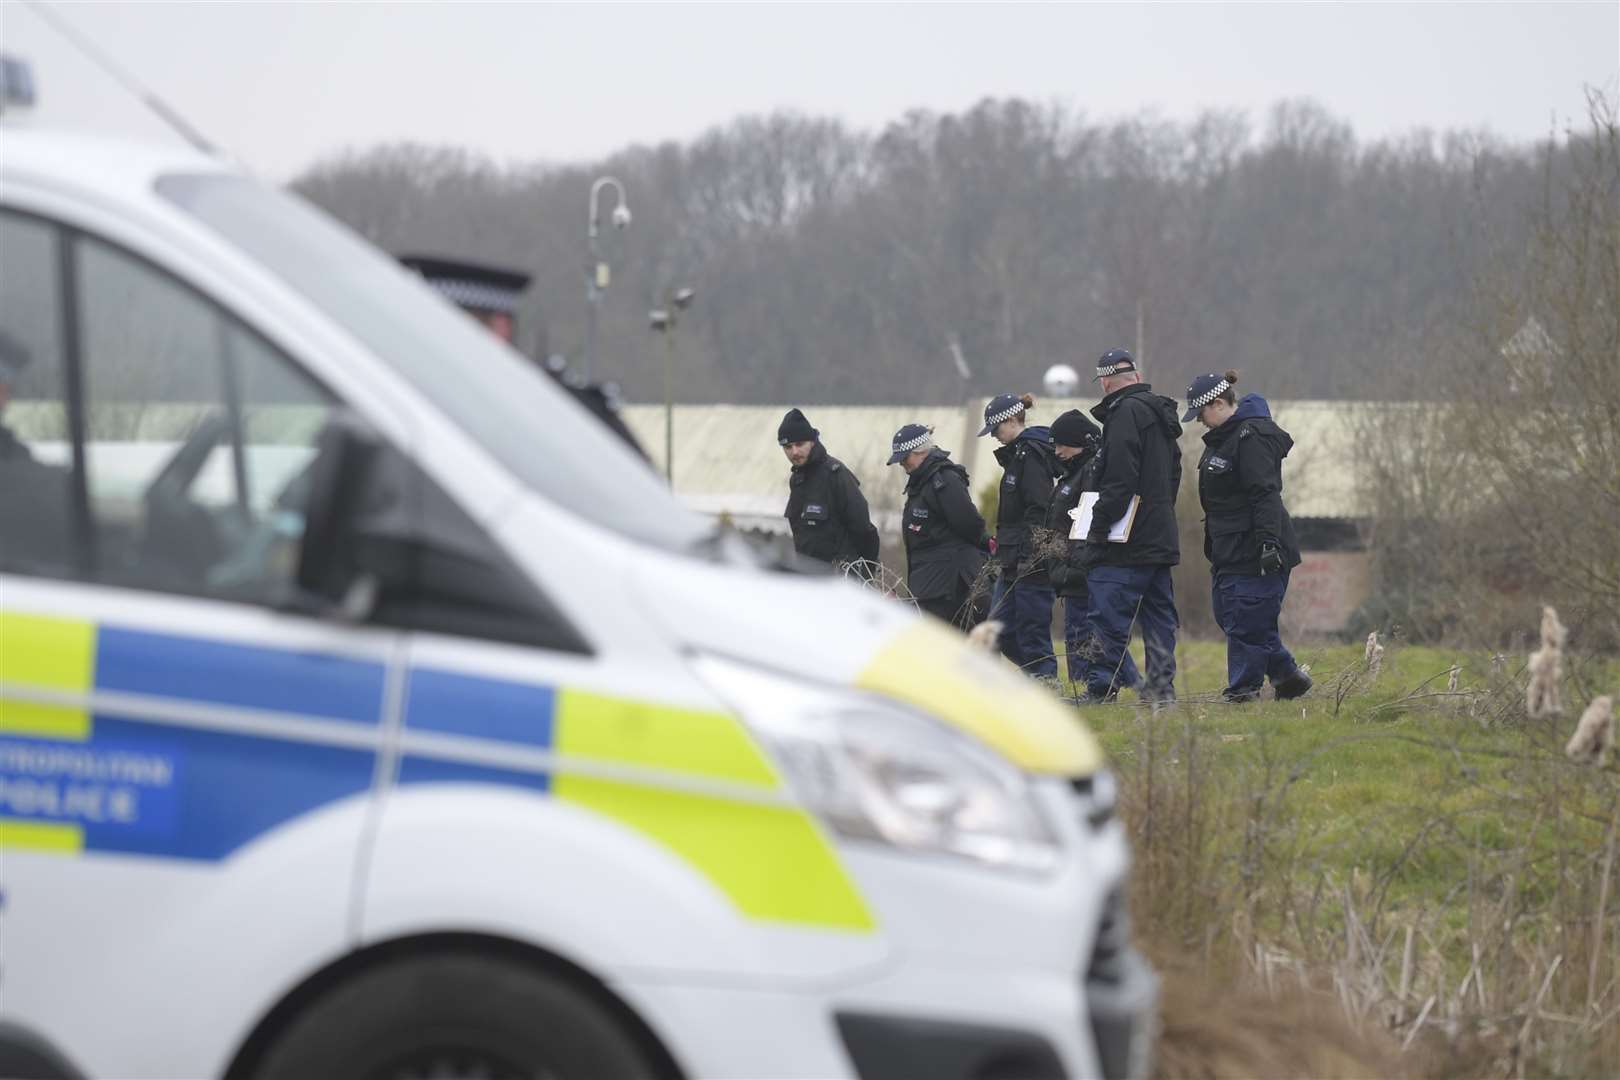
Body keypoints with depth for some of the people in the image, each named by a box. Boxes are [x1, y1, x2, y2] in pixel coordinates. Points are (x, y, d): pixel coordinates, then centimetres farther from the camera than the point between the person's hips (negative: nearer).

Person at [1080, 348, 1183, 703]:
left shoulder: (1126, 412, -11)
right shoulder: (1160, 413, 19)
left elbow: (1120, 478, -19)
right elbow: (1173, 476, 22)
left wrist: (1099, 524, -17)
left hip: (1125, 544, -9)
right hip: (1161, 537, 9)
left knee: (1107, 619, -9)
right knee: (1159, 616, 11)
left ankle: (1100, 688, -12)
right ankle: (1161, 687, 11)